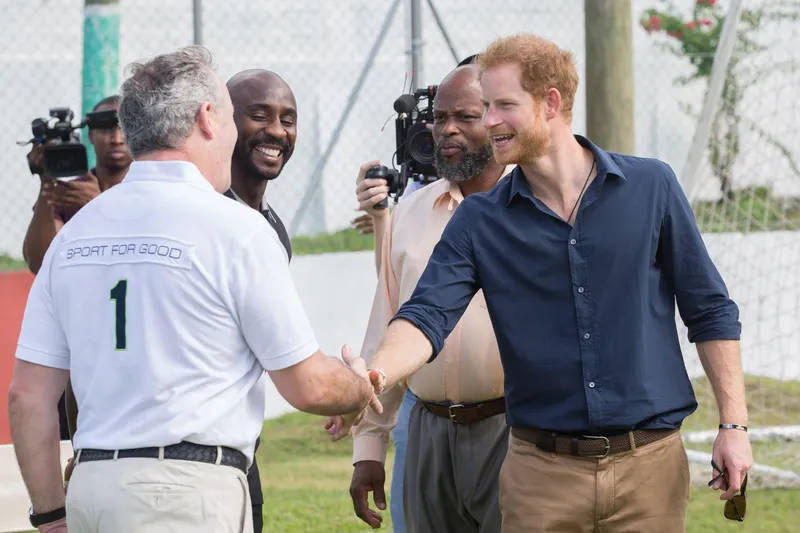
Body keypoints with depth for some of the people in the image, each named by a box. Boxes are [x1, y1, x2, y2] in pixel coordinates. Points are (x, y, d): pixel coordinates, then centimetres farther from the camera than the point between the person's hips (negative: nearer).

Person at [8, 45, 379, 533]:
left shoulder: (76, 231, 11)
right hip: (189, 493, -6)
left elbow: (27, 394, 9)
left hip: (90, 485, 6)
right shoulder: (236, 228, -5)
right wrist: (361, 389, 20)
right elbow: (308, 387, -1)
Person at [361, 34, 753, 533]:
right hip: (541, 473, 1)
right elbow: (429, 315, -11)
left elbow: (710, 312, 5)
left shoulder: (650, 188, 1)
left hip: (648, 465, -1)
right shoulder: (480, 221, 3)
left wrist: (734, 424, -1)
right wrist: (376, 376, -31)